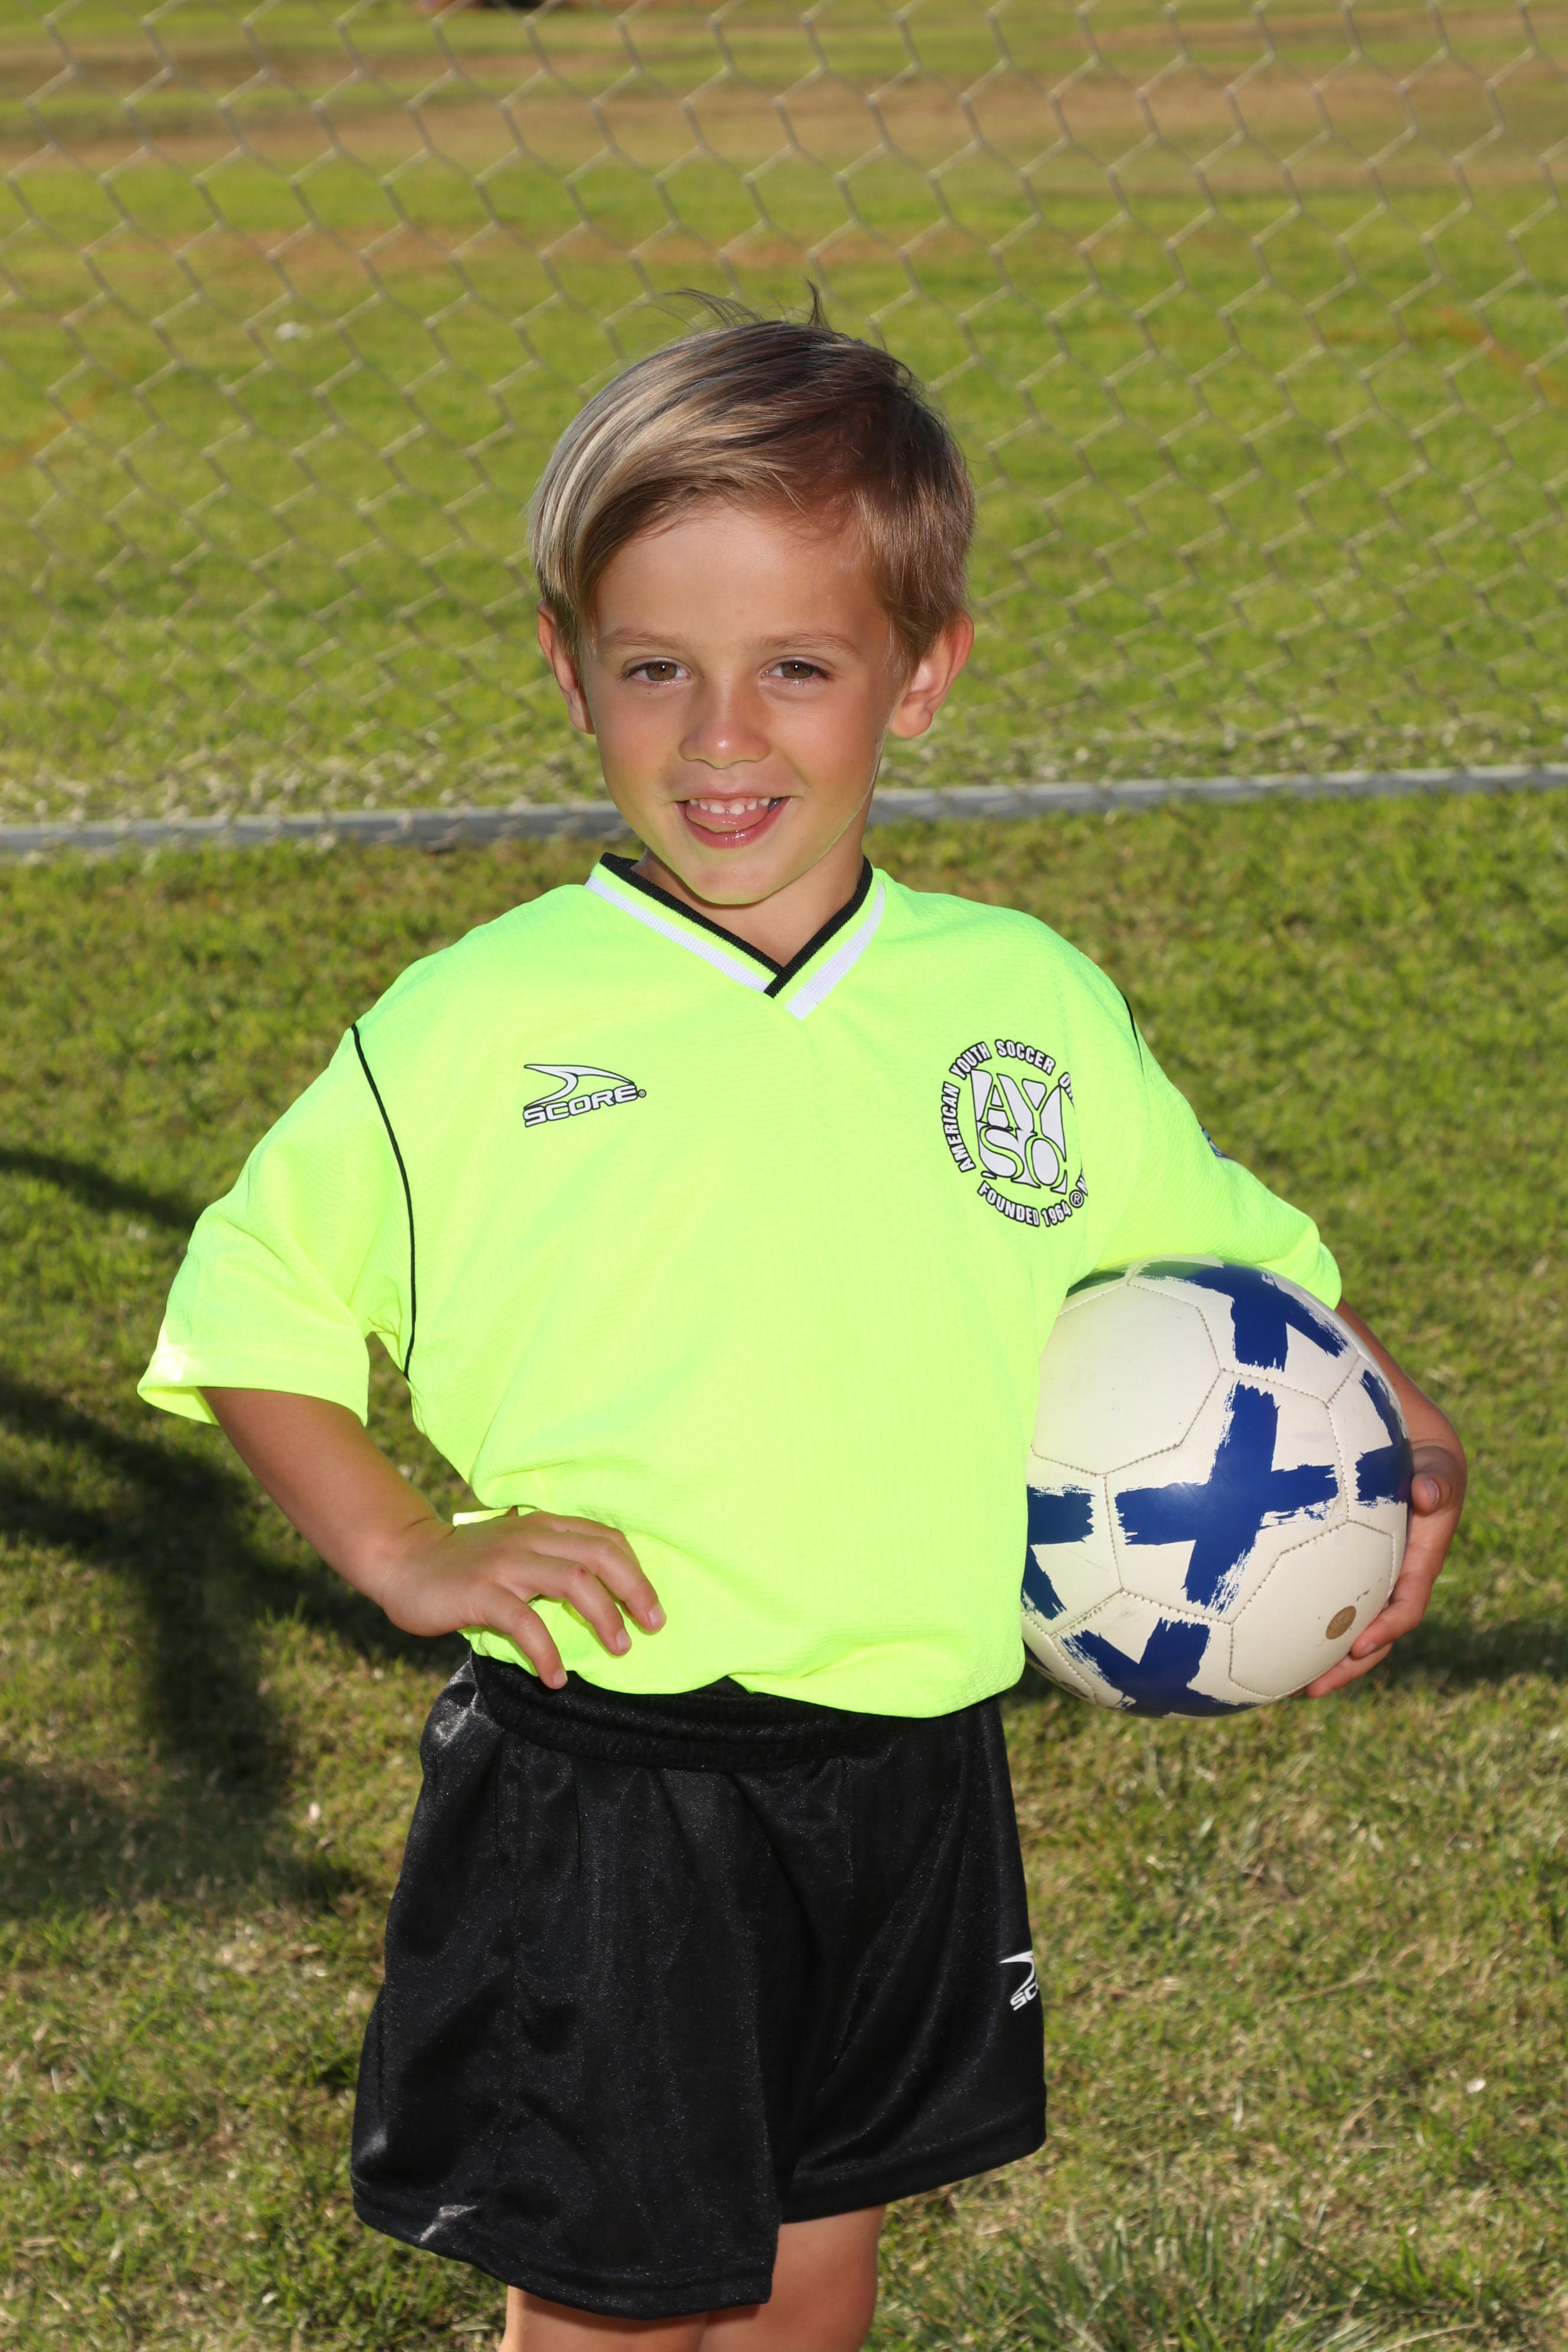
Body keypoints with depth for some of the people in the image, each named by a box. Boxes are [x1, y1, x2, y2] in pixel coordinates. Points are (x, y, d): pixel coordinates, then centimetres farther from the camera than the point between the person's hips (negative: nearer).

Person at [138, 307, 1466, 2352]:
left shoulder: (1035, 1007, 1)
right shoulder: (477, 1029, -8)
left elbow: (1232, 1263, 14)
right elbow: (255, 1301, 2)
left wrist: (1391, 1434, -2)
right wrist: (403, 1553, -10)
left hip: (913, 1779, 3)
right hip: (597, 1791, -3)